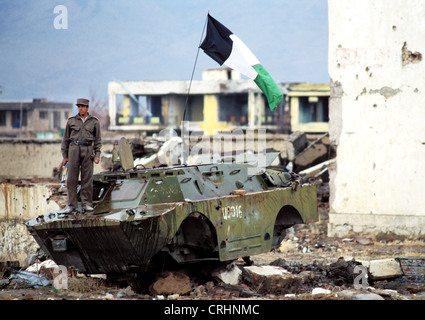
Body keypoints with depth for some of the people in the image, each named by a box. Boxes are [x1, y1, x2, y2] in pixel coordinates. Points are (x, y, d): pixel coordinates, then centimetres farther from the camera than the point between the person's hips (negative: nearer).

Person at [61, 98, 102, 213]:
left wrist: (97, 155, -3)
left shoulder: (94, 121, 6)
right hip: (74, 149, 0)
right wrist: (65, 156, 6)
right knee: (72, 178, -3)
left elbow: (97, 139, 8)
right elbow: (66, 139, 10)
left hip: (87, 150, 0)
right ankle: (71, 205, 0)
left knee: (87, 178, -2)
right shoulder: (71, 121, 7)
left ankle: (86, 204, 4)